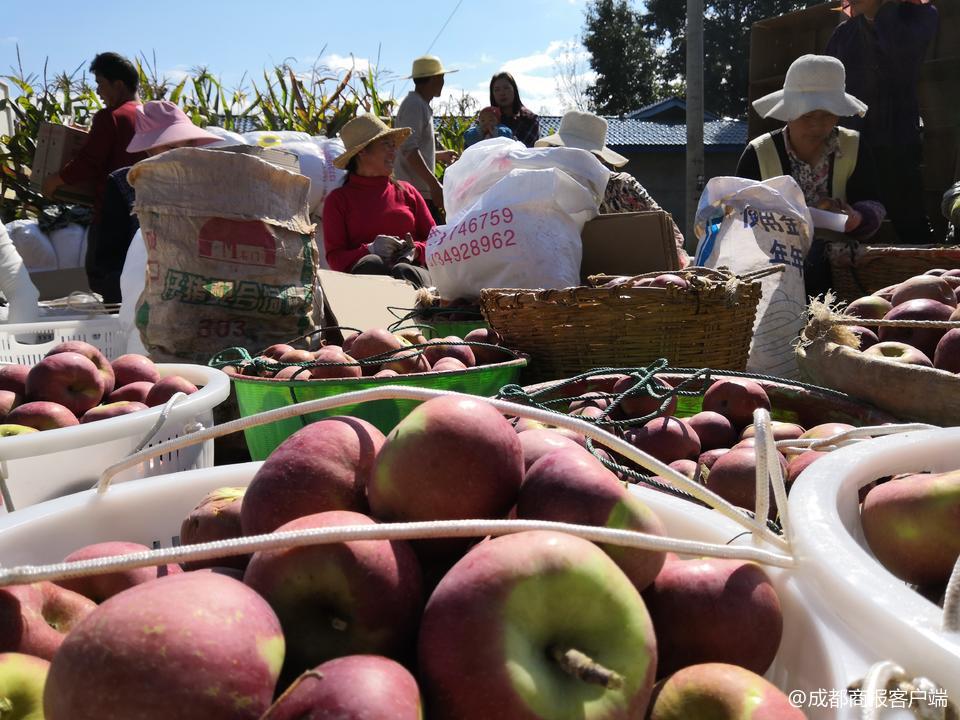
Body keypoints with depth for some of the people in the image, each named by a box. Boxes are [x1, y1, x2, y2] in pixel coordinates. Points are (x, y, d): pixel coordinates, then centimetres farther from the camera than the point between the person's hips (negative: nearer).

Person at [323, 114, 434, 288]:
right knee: (371, 263, -35)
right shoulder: (338, 199, 16)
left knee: (404, 271, -33)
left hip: (412, 269, 2)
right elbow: (335, 257, 6)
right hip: (362, 276, -2)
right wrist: (370, 250, -13)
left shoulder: (407, 191, 24)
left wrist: (415, 250, -5)